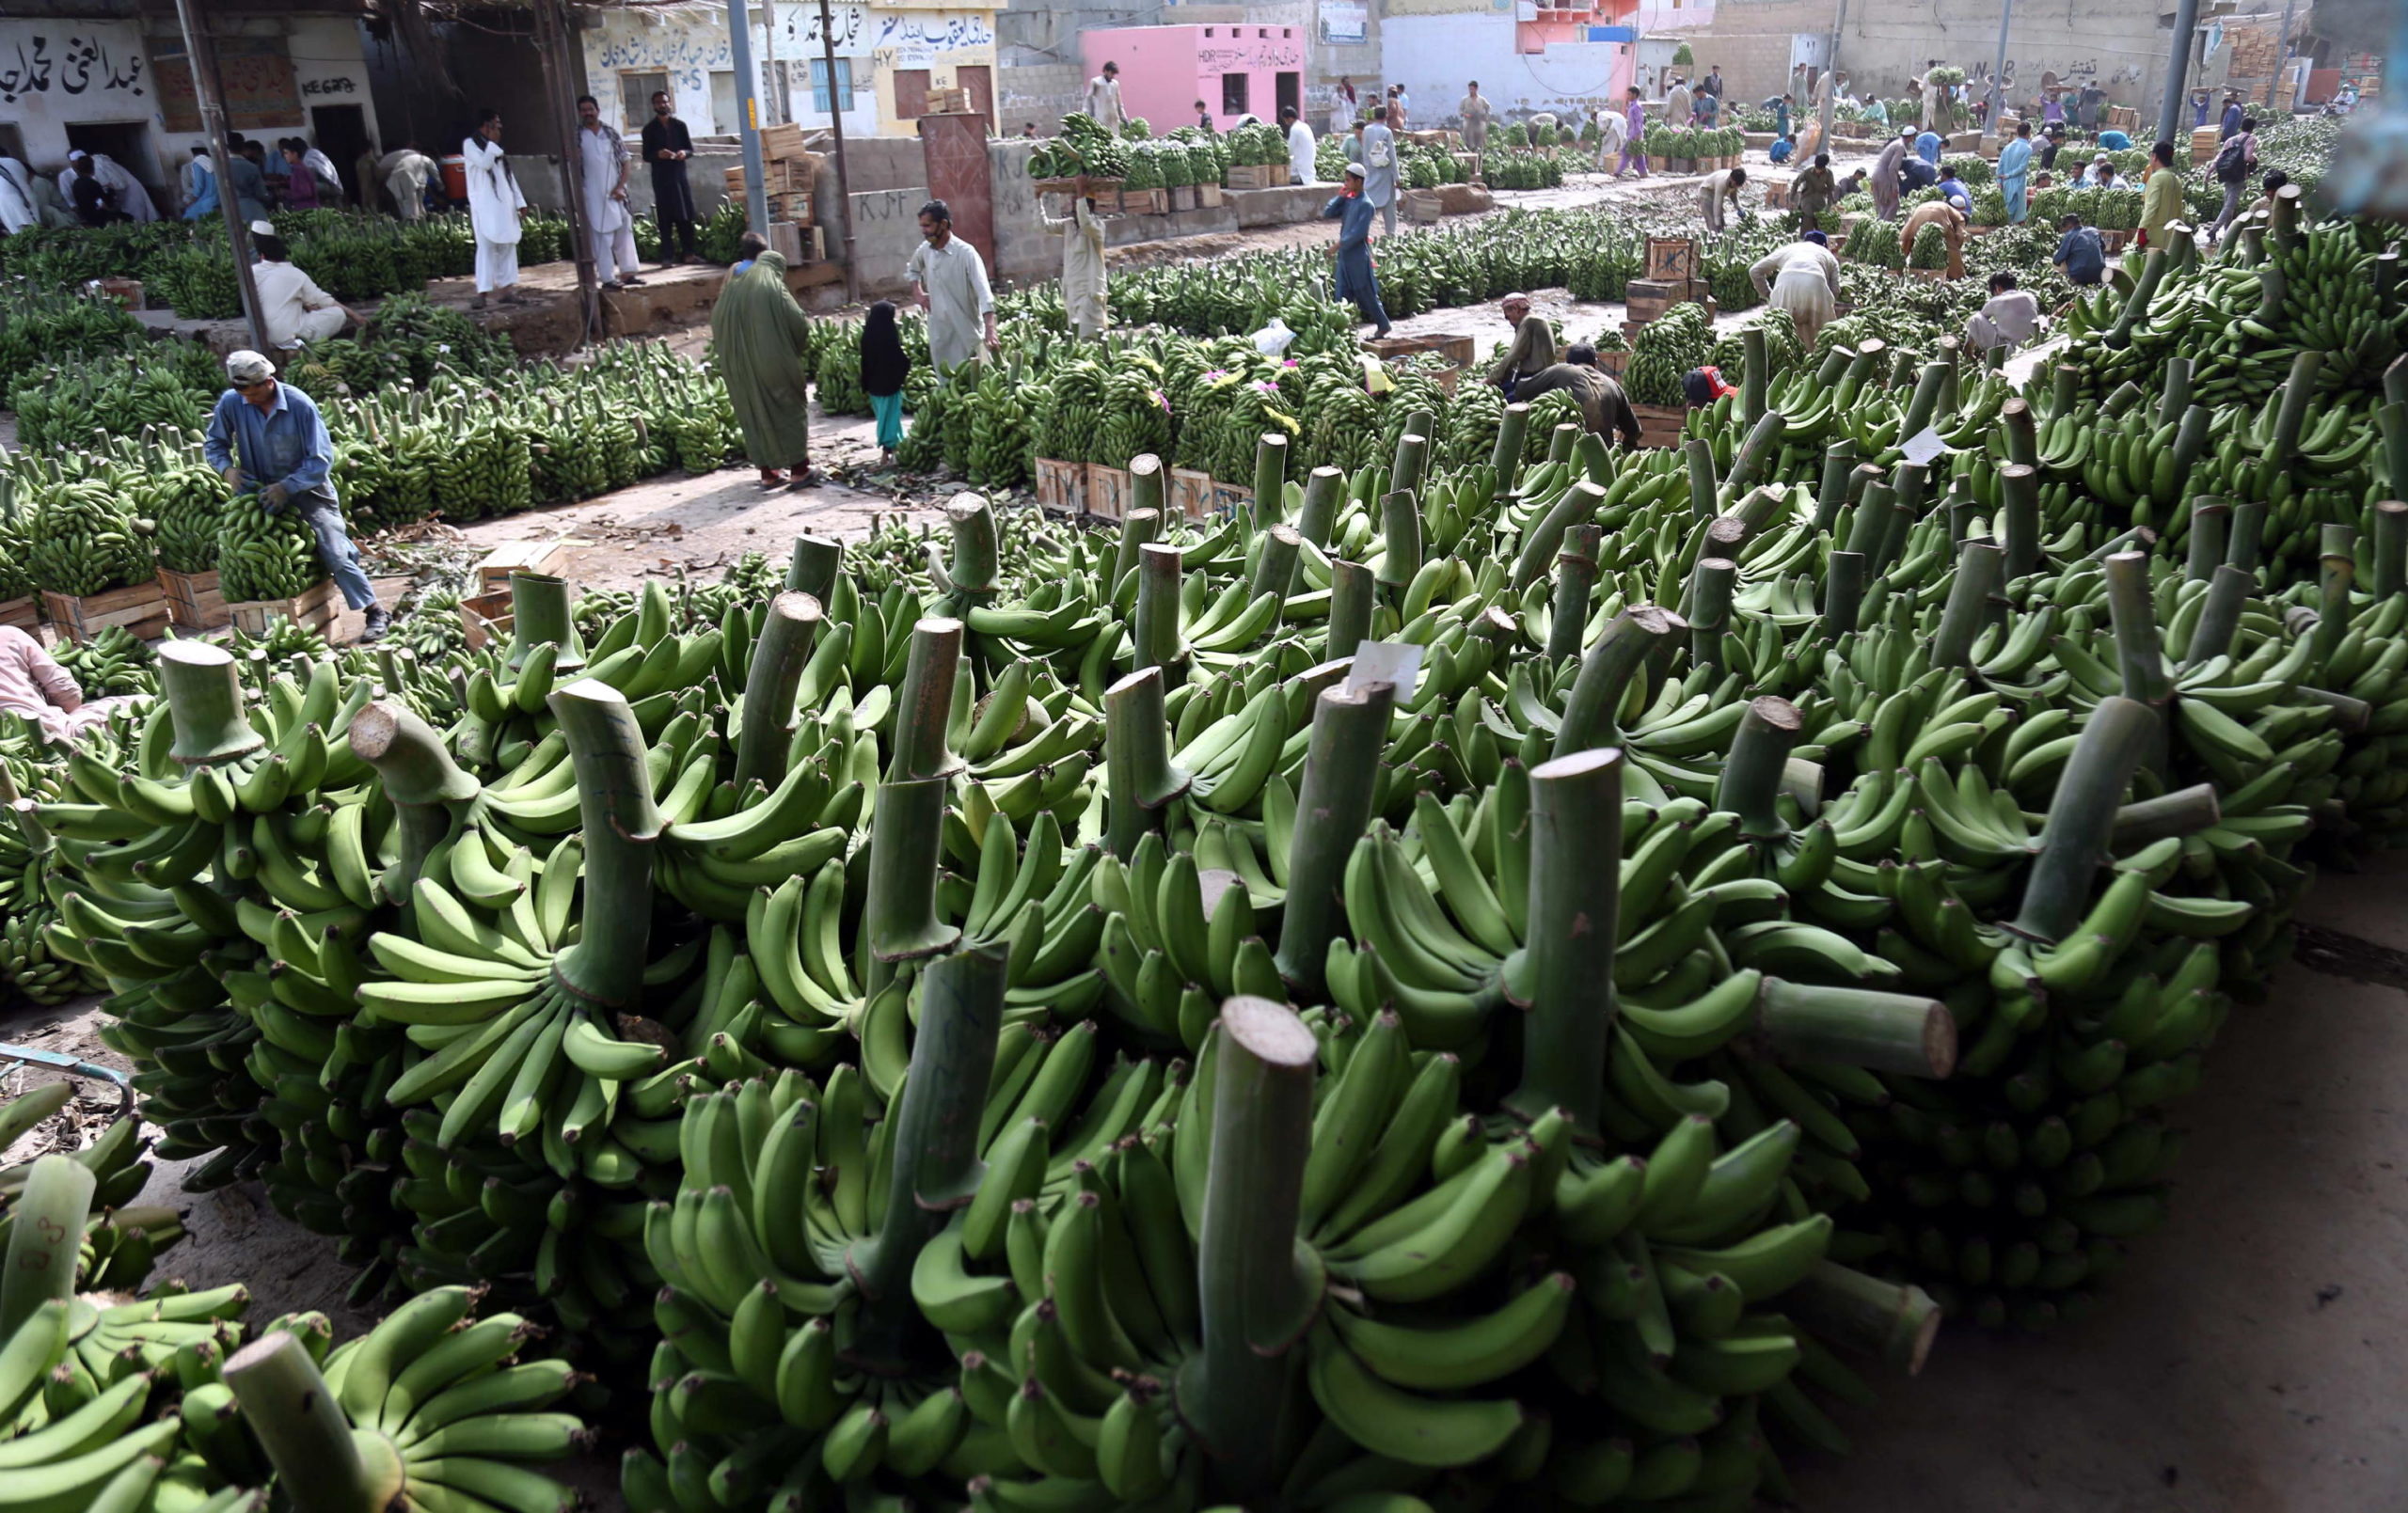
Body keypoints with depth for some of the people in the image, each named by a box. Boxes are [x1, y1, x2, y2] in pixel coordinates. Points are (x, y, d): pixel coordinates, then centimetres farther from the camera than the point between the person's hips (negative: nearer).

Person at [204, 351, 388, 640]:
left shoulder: (300, 405, -19)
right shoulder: (230, 403, -9)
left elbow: (321, 460, -17)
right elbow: (213, 444, 6)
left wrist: (286, 487, -26)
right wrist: (227, 468, -16)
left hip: (306, 489, -5)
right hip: (259, 490, 5)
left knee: (335, 554, -12)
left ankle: (376, 613, -4)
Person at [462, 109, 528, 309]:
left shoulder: (496, 146, 20)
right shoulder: (470, 144, -1)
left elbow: (509, 174, 19)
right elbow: (484, 163, -18)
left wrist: (520, 202, 12)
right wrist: (492, 142, -7)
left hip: (504, 203, 7)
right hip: (484, 204, -7)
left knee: (507, 245, 4)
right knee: (486, 247, -11)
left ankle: (507, 289, 7)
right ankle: (482, 293, -13)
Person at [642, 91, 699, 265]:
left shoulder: (680, 125, 11)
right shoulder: (650, 129, 6)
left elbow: (691, 149, 11)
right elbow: (646, 156, 4)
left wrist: (684, 153, -11)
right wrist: (658, 154, -17)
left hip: (679, 174, 2)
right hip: (661, 177, -2)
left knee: (686, 216, 0)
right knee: (665, 218, -5)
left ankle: (688, 252, 8)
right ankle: (668, 256, -5)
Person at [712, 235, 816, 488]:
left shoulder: (732, 284, 7)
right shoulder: (772, 284, -9)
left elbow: (717, 323, 10)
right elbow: (797, 322, -13)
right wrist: (803, 344, 6)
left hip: (741, 367, 5)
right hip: (774, 361, -5)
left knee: (754, 413, 13)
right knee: (790, 410, 5)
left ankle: (768, 472, 15)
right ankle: (799, 470, 4)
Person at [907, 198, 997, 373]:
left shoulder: (966, 253, -18)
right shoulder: (924, 250, 2)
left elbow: (984, 293, -27)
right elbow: (912, 269, 27)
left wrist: (990, 331, -40)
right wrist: (917, 292, 7)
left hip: (967, 332, -6)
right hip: (939, 332, 6)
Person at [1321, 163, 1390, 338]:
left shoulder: (1366, 204, -13)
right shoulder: (1347, 200, 8)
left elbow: (1359, 232, -20)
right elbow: (1327, 214, 6)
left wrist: (1340, 244, -18)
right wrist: (1339, 196, -1)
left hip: (1358, 256, -7)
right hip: (1344, 255, 7)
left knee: (1366, 294, 2)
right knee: (1342, 295, 6)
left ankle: (1383, 325, 15)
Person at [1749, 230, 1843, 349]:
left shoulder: (1787, 249, 37)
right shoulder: (1828, 255, 35)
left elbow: (1754, 270, 30)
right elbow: (1835, 290, 20)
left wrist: (1767, 295, 35)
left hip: (1786, 283, 1)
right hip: (1815, 285, 0)